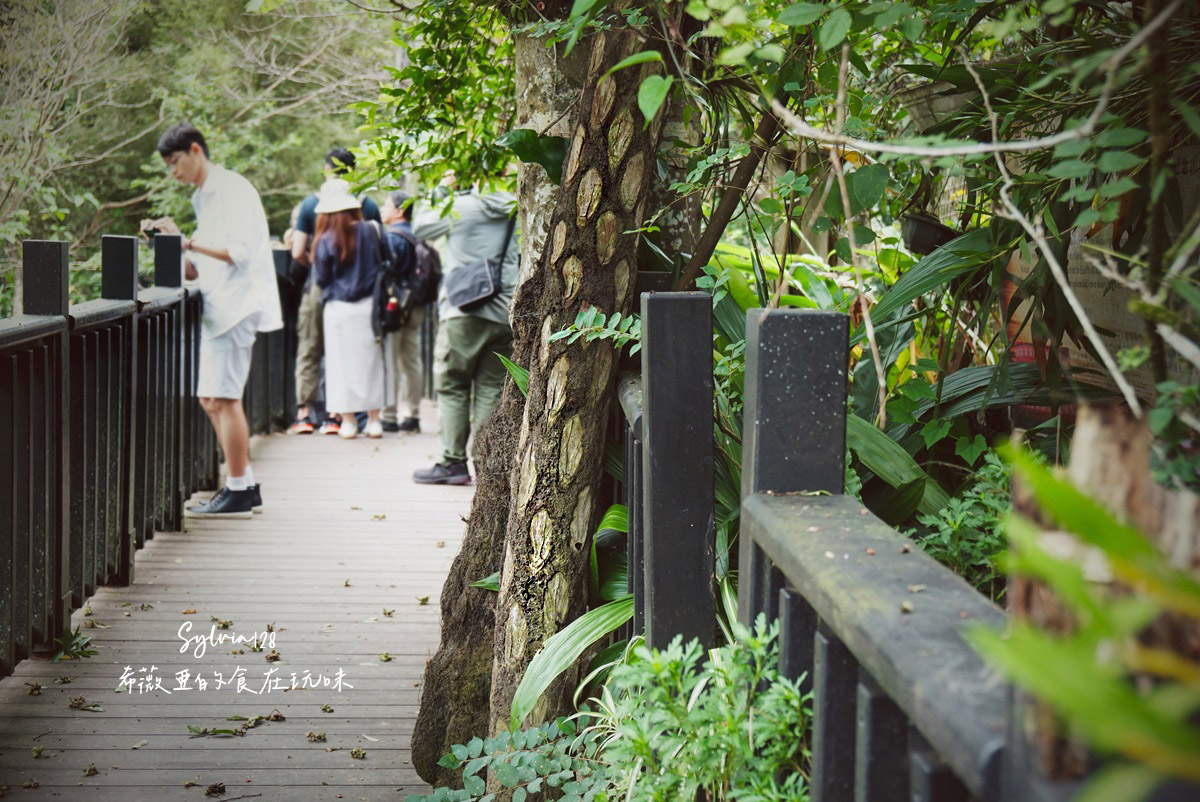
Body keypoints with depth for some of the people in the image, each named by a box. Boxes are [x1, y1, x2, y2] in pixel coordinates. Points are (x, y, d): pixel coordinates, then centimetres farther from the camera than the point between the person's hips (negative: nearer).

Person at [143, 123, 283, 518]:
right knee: (211, 398, 10)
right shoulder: (204, 198, 18)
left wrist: (188, 241, -21)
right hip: (218, 307, 10)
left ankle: (237, 493, -4)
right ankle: (245, 485, 16)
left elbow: (238, 252, -20)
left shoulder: (232, 190, -10)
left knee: (223, 397, -9)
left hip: (238, 304, -10)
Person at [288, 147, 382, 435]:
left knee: (309, 351, 8)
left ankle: (304, 413, 4)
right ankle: (335, 416, 5)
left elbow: (298, 253, -6)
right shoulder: (368, 205, 0)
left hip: (320, 285, -1)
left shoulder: (311, 203, -4)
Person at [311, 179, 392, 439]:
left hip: (339, 309, -2)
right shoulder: (372, 232, -4)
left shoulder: (326, 241, -10)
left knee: (343, 363, 6)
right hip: (370, 307, 2)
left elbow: (320, 279, -4)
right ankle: (374, 420, 13)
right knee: (372, 361, 11)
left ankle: (348, 421, 7)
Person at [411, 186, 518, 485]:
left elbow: (419, 228, 9)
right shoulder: (517, 210, 5)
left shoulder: (461, 206, -5)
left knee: (452, 387, 5)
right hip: (506, 313, 4)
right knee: (492, 389, 7)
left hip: (464, 312, -4)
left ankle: (454, 461, 3)